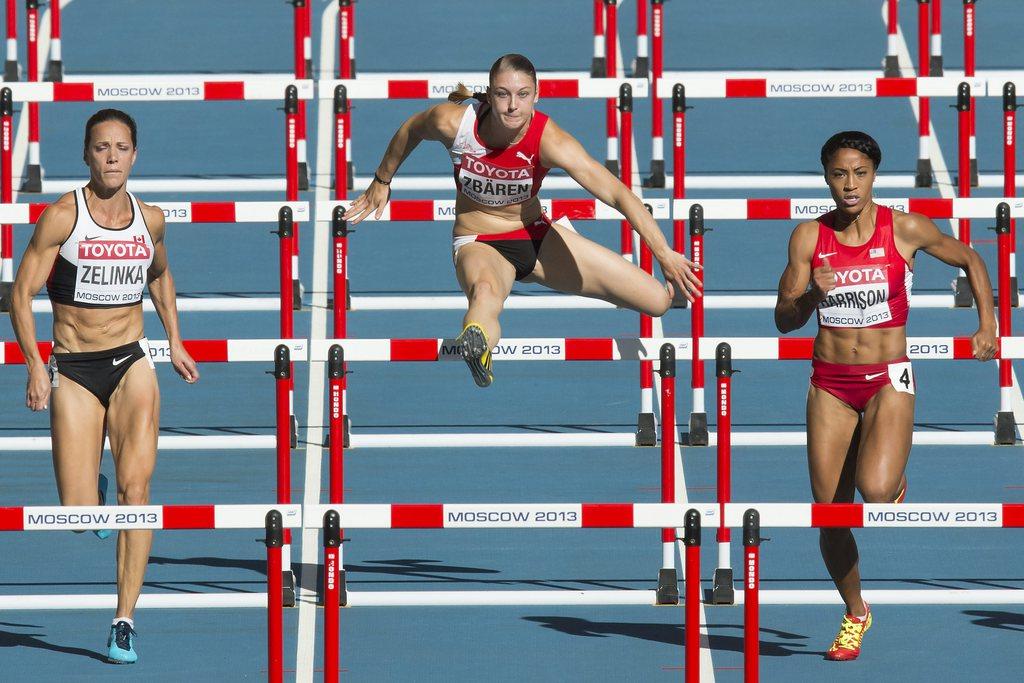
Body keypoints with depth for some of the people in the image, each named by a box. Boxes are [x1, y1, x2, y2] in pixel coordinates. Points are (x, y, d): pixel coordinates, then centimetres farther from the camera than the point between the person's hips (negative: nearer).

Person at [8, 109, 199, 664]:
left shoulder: (150, 220, 4)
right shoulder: (62, 216, -8)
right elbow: (22, 293, -7)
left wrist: (175, 341, 18)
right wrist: (34, 364, -17)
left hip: (131, 363, 2)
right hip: (73, 371, -2)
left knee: (136, 486, -17)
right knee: (78, 515, -5)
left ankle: (124, 620, -13)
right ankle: (91, 499, 36)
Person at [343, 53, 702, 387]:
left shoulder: (549, 140, -25)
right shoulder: (455, 122, -20)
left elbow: (618, 194, -31)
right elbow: (411, 130, 5)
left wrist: (665, 255, -41)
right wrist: (381, 183, 20)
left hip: (536, 237, 2)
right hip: (479, 245, -2)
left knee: (659, 300, -4)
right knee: (485, 292, -42)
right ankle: (476, 343, -77)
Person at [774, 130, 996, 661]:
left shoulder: (905, 229, -5)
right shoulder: (809, 236, 0)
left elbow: (971, 261, 10)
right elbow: (784, 320, 3)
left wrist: (987, 327, 1)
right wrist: (813, 295, -17)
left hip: (888, 379, -3)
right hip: (829, 383, 3)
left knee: (874, 490, -27)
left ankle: (896, 480, 12)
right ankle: (855, 613, 26)